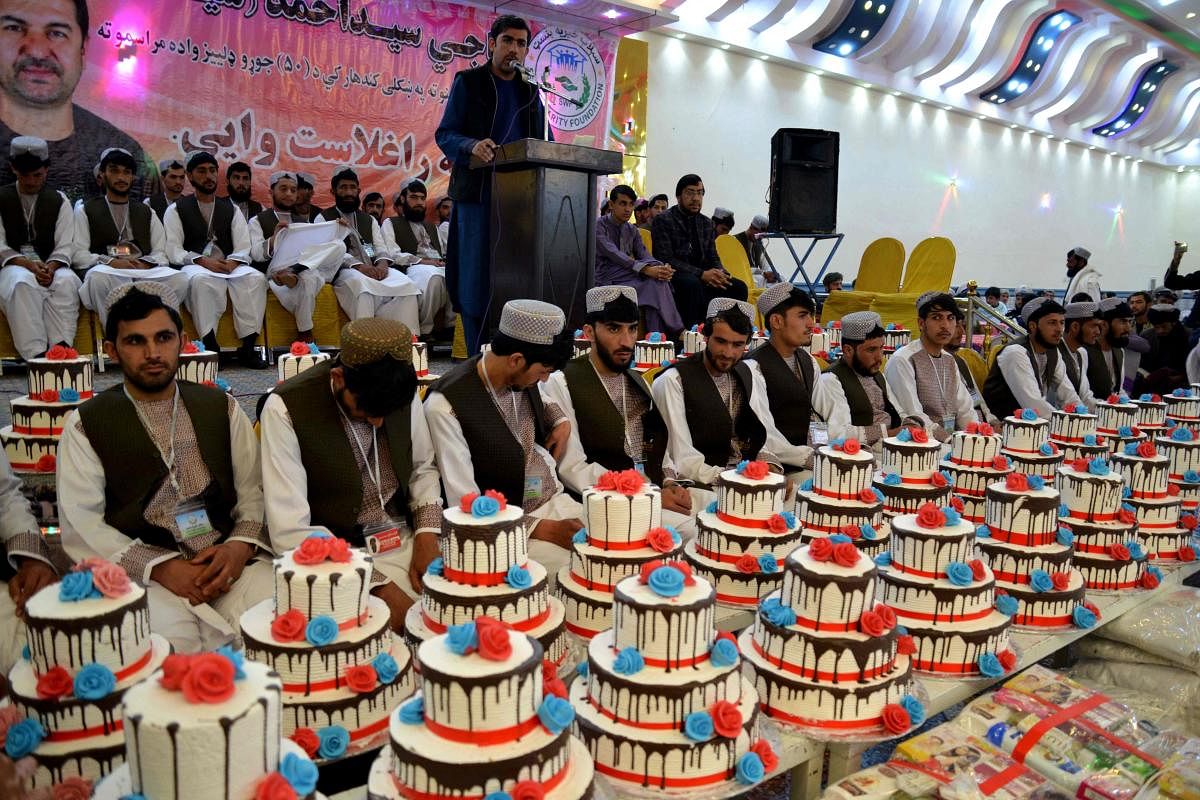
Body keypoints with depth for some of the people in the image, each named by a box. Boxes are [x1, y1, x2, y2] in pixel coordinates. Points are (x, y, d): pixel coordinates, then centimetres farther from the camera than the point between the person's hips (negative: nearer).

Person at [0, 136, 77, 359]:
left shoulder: (59, 201, 13)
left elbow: (65, 247, 4)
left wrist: (50, 267, -18)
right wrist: (29, 265, -18)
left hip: (50, 266, 1)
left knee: (67, 281, -34)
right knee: (23, 282, -37)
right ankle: (36, 353, -44)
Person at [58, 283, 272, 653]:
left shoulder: (221, 407, 12)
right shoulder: (86, 424, 4)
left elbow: (254, 492, 10)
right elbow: (80, 526, -2)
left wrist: (241, 546, -11)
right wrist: (160, 567, -14)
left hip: (229, 562, 3)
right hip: (142, 572, -2)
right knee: (172, 645, -34)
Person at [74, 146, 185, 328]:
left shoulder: (147, 213, 28)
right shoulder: (85, 211, 20)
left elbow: (160, 253, 16)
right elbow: (78, 254, 7)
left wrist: (145, 264, -7)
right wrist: (111, 261, -12)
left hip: (144, 271, 2)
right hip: (106, 270, -2)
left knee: (180, 279, -32)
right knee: (98, 277, -41)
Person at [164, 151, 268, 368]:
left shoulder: (231, 209, 22)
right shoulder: (176, 210, 13)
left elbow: (244, 248, 10)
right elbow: (173, 251, 0)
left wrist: (233, 262, -13)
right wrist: (201, 261, -17)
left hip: (229, 266, 3)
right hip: (194, 267, -2)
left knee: (255, 278, -30)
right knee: (202, 279, -39)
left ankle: (248, 348, -32)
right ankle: (210, 347, -36)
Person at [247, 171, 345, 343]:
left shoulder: (302, 223, 29)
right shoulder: (258, 221, 14)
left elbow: (319, 249, 14)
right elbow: (256, 254, -3)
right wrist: (273, 239, -22)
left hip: (310, 267, 4)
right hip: (274, 270, -4)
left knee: (338, 246, -23)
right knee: (307, 277, -40)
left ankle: (293, 272, -37)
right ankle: (305, 335, -30)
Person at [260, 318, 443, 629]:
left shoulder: (405, 394, -3)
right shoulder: (285, 408, -16)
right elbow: (290, 532, -18)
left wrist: (427, 535, -5)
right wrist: (378, 587, -24)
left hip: (404, 542, 5)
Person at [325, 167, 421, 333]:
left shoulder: (369, 219, 27)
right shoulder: (324, 218, 13)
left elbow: (382, 249, 14)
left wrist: (382, 263, -12)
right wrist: (358, 265, -21)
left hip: (374, 269, 4)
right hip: (345, 271, -4)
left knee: (406, 285, -28)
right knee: (362, 283, -41)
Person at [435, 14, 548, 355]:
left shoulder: (530, 91, 19)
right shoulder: (468, 81, 5)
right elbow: (445, 134, -3)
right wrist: (472, 145, -24)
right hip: (478, 193, -4)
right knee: (476, 278, -4)